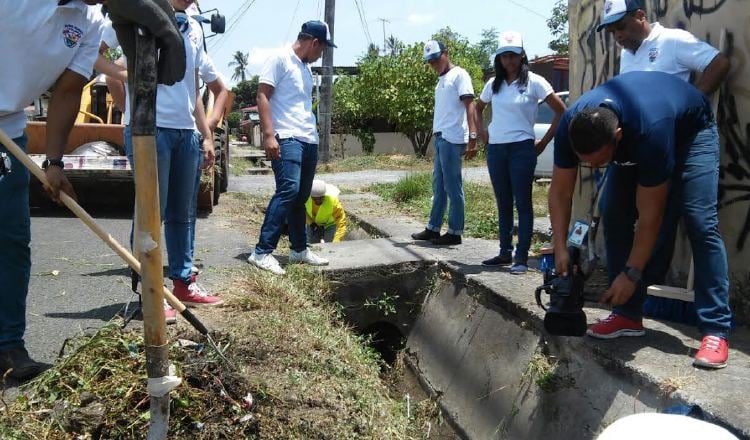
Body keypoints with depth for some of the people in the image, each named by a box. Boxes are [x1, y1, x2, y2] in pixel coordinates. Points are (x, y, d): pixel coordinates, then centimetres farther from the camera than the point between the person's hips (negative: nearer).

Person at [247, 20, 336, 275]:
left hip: (309, 140, 9)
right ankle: (262, 252, -17)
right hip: (287, 139, -9)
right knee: (288, 190, -19)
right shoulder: (280, 60, -4)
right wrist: (268, 134, -19)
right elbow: (262, 96, -10)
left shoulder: (305, 67, 21)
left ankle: (299, 249, 20)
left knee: (301, 196, 11)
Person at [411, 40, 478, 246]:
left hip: (452, 139, -9)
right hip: (440, 138, 9)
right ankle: (433, 228, 23)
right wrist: (438, 135, 14)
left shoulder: (459, 75, -5)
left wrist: (472, 137, -22)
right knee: (438, 186, 14)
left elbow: (470, 106, -13)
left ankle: (455, 232, 3)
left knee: (453, 187, -4)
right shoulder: (441, 80, 21)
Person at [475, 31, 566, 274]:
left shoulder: (534, 82, -4)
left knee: (522, 203, -3)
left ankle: (522, 257, 0)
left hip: (521, 149, -5)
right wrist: (482, 133, 12)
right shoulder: (493, 84, 10)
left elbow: (561, 111, -5)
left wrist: (543, 142, -5)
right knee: (503, 204, 11)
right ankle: (505, 253, 19)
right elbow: (477, 109, 27)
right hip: (495, 150, 5)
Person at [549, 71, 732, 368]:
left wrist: (632, 273, -30)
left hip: (690, 131, -5)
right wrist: (560, 248, -27)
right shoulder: (571, 126, -31)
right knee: (614, 216, -9)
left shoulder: (651, 132, -45)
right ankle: (628, 316, -1)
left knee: (700, 222, -21)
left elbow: (650, 215, -35)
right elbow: (560, 193, -20)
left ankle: (715, 331, -18)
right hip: (632, 142, 5)